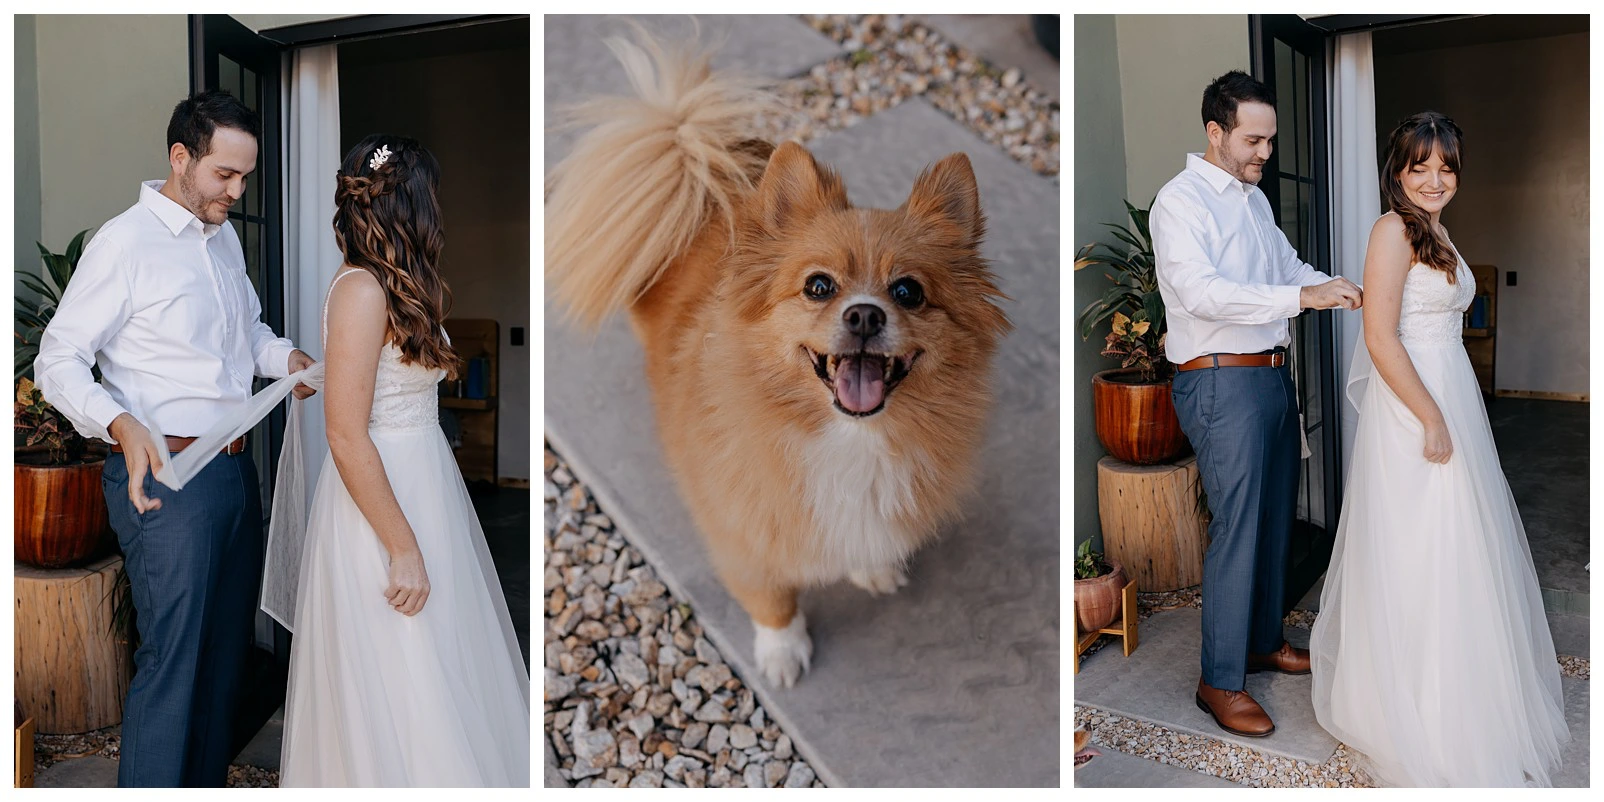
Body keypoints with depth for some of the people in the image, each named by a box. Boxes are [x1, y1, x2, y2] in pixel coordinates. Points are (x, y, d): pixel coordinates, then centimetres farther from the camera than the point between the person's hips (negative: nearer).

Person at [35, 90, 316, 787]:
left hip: (235, 468, 8)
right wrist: (121, 424, -30)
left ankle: (208, 786, 32)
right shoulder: (124, 243, -11)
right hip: (163, 476, -8)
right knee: (171, 659, -3)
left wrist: (284, 356, 5)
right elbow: (58, 360, -12)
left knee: (226, 646, 16)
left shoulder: (225, 237, 12)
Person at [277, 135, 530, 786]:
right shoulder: (362, 289, -19)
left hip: (421, 484, 9)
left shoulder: (397, 285, 8)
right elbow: (346, 435, -21)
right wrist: (403, 549, -20)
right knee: (401, 690, 3)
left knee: (433, 674, 19)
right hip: (382, 499, -9)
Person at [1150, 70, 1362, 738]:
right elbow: (1203, 293, -26)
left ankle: (1264, 641, 34)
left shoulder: (1255, 198, 16)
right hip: (1222, 382, -9)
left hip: (1273, 376, 9)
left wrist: (1338, 289, 4)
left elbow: (1290, 267, 24)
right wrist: (1303, 296, -29)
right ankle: (1220, 682, 5)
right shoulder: (1181, 201, -12)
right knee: (1237, 527, -7)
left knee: (1275, 519, 16)